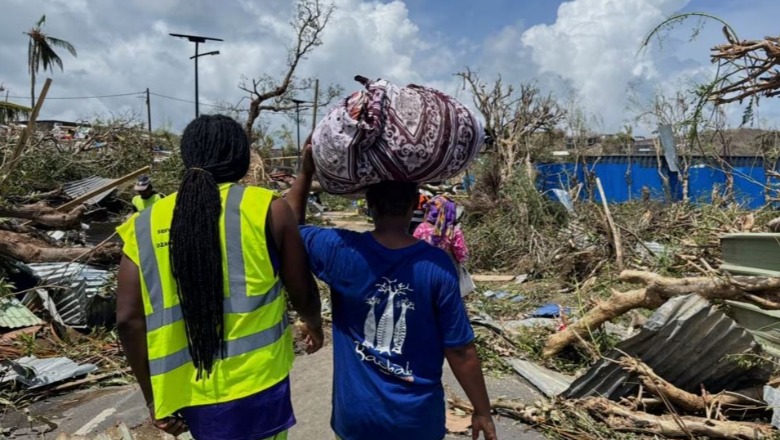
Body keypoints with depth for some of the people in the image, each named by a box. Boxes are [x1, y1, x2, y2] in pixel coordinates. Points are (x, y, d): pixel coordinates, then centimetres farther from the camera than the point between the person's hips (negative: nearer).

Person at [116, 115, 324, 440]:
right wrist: (314, 324, 21)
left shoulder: (145, 225, 0)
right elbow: (302, 293, -1)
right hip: (255, 387, -3)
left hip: (188, 392, 4)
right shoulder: (267, 209, -8)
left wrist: (152, 397, 10)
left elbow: (129, 320, -1)